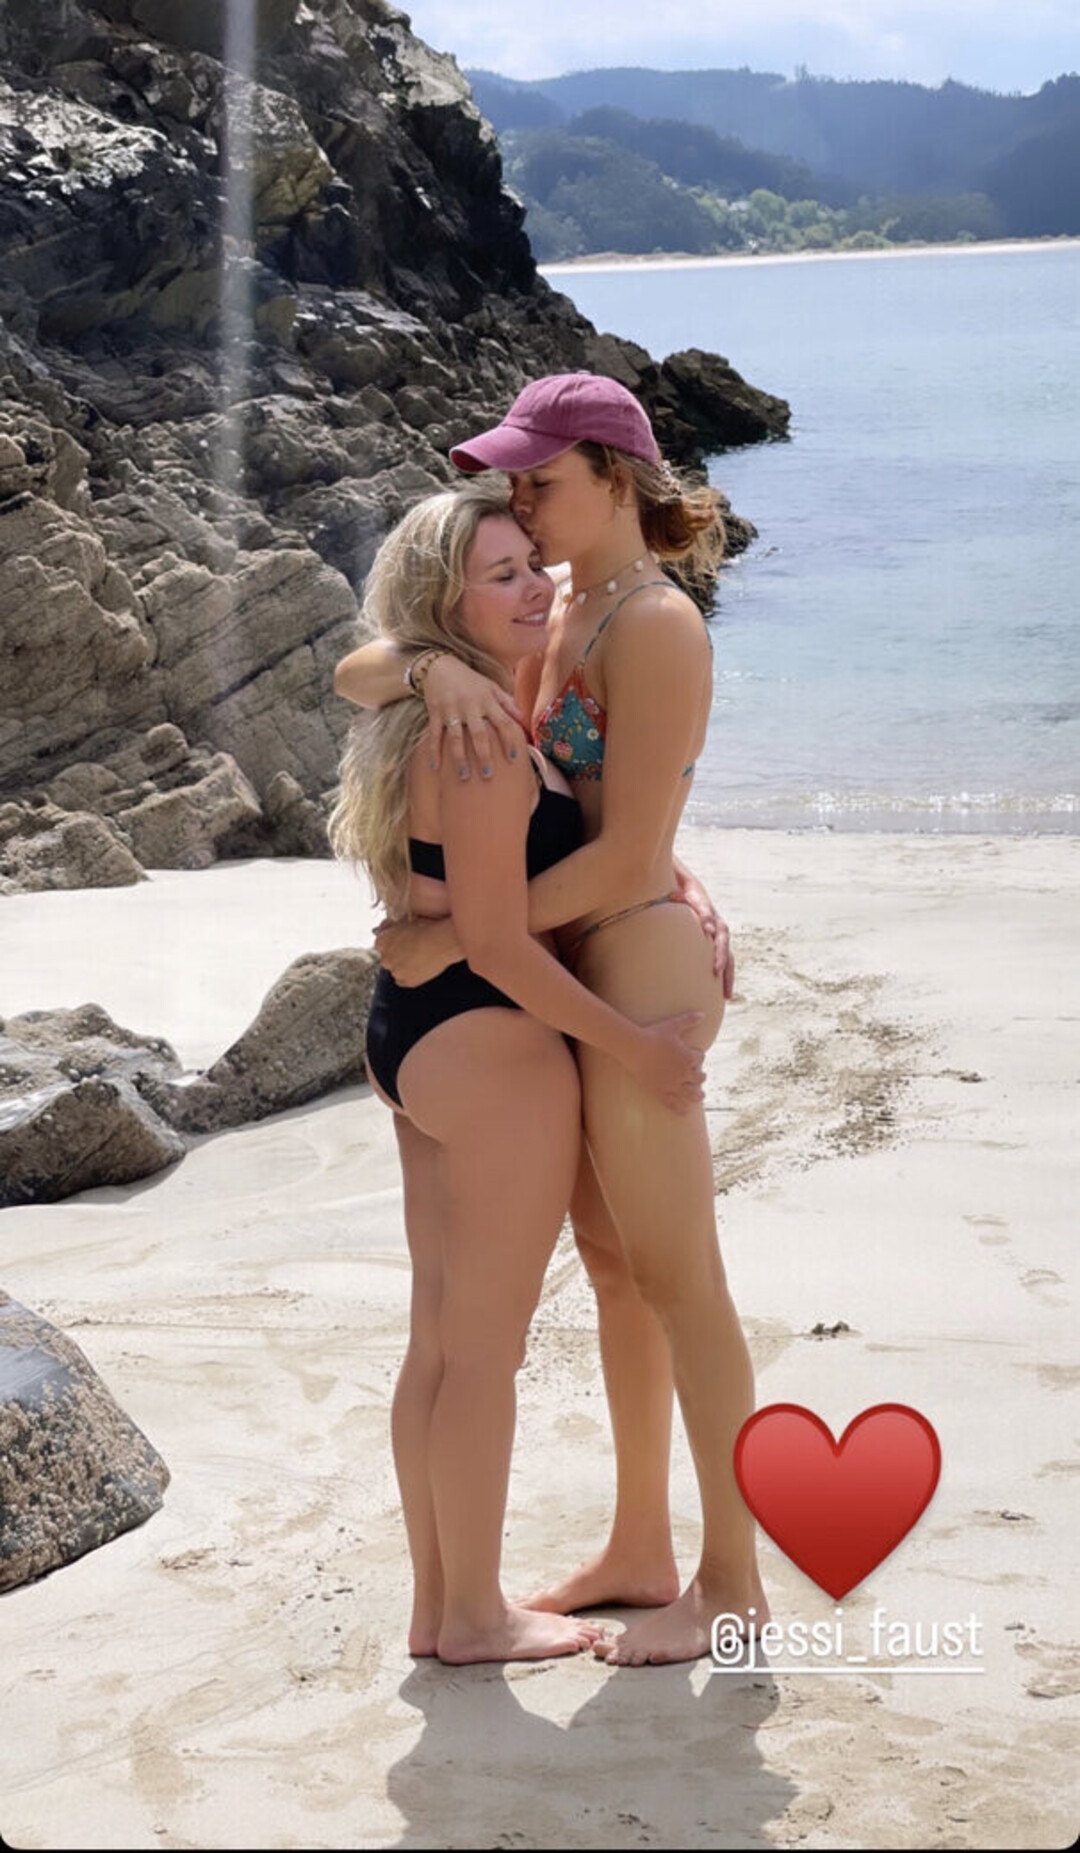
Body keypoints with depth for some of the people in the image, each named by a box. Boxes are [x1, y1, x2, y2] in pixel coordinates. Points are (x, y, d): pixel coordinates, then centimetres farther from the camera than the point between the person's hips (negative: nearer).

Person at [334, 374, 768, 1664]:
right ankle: (640, 1552, 29)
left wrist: (455, 939, -19)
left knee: (676, 1281, 1)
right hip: (571, 968, 9)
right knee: (615, 1266, 16)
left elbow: (628, 854, -22)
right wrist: (435, 668, -21)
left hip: (640, 963, -9)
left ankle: (731, 1579, 13)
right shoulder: (543, 614, 8)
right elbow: (353, 676, 2)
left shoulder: (653, 626, -17)